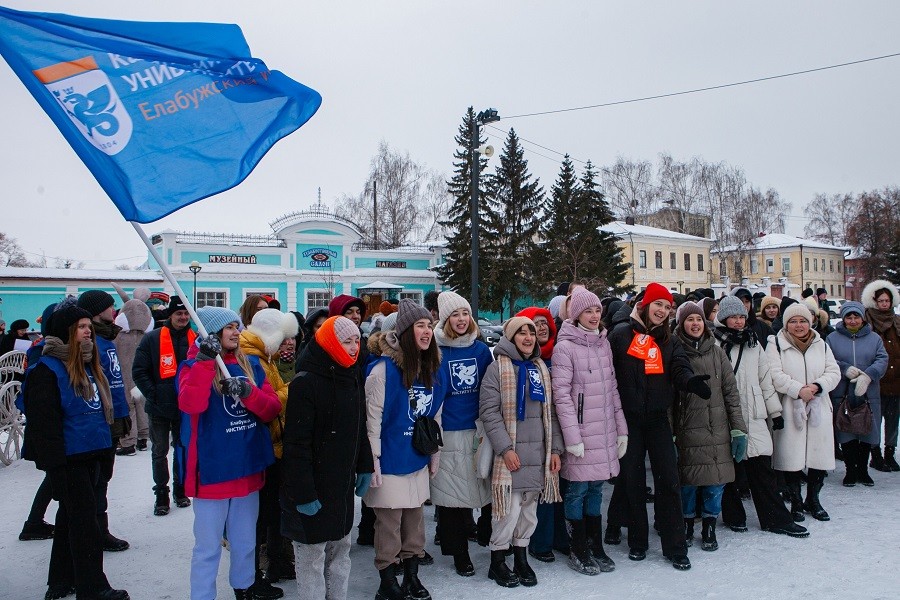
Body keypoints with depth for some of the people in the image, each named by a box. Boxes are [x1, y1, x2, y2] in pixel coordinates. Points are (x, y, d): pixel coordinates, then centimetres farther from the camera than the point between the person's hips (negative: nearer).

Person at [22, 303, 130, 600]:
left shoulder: (87, 364, 13)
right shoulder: (47, 368, -14)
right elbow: (43, 419, -18)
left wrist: (103, 442, 21)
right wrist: (54, 462, -20)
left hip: (90, 453, 9)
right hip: (68, 457, -9)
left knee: (71, 517, 17)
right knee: (83, 519, -5)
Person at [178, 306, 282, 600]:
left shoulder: (251, 364, 6)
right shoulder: (194, 366, -7)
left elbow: (272, 408, -2)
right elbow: (190, 404, -27)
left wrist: (248, 392, -19)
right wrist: (205, 361, -31)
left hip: (248, 468, 5)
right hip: (212, 470, -5)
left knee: (245, 542, 20)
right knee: (208, 547, 4)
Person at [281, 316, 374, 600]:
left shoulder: (351, 381, 8)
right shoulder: (305, 384, -17)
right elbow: (297, 444, -20)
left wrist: (365, 467, 14)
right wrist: (303, 493, -21)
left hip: (342, 484, 8)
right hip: (314, 488, -8)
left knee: (340, 548, 18)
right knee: (312, 552, 4)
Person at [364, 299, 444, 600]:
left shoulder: (433, 369, 3)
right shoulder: (383, 369, -17)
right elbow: (372, 419, -16)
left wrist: (434, 456, 14)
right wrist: (372, 462, -16)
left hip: (418, 461, 6)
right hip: (390, 461, -6)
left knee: (415, 519, 16)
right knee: (389, 523, 5)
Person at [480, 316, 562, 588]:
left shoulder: (540, 369, 13)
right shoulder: (498, 367, -5)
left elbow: (550, 412, 14)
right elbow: (489, 411, -10)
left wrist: (555, 449, 7)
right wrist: (505, 448, -16)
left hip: (538, 452, 5)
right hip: (511, 452, -5)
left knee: (530, 507, 11)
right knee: (511, 508, -6)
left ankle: (521, 558, 26)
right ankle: (497, 561, 13)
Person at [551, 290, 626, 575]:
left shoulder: (603, 343, 11)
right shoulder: (565, 347, -9)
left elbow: (612, 388, 15)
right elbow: (561, 394, -12)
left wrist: (621, 429, 12)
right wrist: (572, 436, -15)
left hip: (605, 432, 6)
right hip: (581, 431, -6)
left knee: (596, 488, 13)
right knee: (578, 489, 3)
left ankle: (596, 547, 24)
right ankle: (579, 551, 17)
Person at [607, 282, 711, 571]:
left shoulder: (669, 342, 10)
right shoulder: (621, 334, 0)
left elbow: (680, 369, -7)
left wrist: (691, 381, -31)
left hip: (658, 418, 2)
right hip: (628, 418, -2)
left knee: (668, 481, -1)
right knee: (632, 481, 7)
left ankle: (675, 547, 9)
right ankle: (637, 543, 22)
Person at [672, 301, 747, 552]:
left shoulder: (717, 352, 7)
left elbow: (731, 391, 7)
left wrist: (738, 428, 1)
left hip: (717, 430, 2)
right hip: (687, 430, -2)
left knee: (716, 481, 4)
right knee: (688, 481, 3)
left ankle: (709, 529, 21)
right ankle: (687, 525, 24)